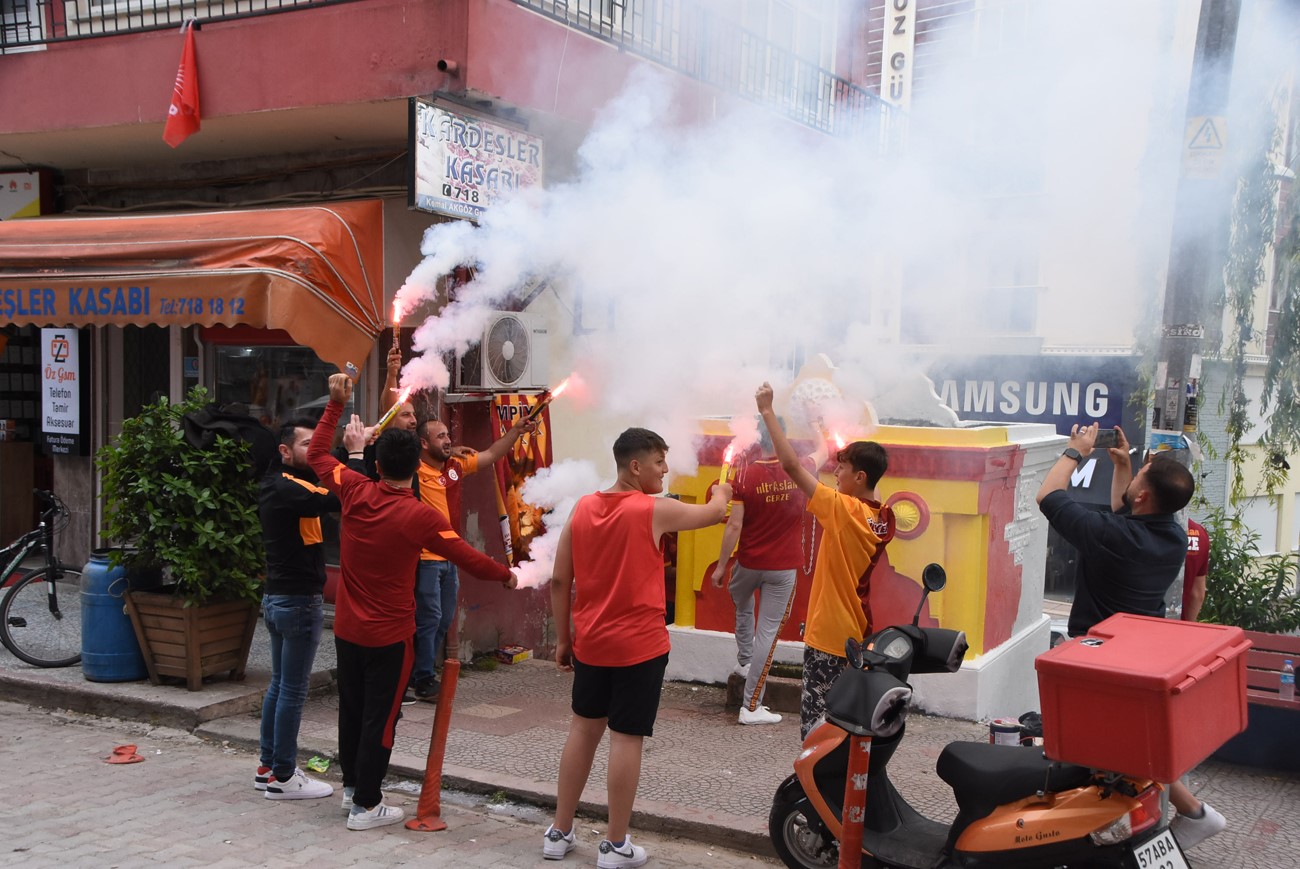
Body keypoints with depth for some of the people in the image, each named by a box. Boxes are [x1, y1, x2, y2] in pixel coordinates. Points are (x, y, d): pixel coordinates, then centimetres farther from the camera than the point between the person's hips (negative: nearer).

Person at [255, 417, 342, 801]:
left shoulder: (276, 486, 12)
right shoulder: (287, 489, -20)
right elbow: (338, 500, -32)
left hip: (277, 597, 10)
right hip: (299, 600, -10)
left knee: (279, 684, 17)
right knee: (293, 690, -2)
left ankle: (269, 766, 25)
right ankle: (283, 777, 5)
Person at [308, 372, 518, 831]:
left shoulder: (354, 491, -8)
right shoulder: (420, 516, -19)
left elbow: (316, 453, 7)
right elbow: (467, 556, -10)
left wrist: (336, 404, 13)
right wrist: (506, 575, 7)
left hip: (347, 628, 5)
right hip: (389, 636, -5)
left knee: (351, 707, 18)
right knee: (379, 717, 4)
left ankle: (352, 784, 33)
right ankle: (365, 806, 10)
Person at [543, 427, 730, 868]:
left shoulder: (583, 508, 2)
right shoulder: (655, 510, -12)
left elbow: (559, 580, 5)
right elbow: (713, 513, 5)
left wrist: (563, 638, 13)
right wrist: (721, 492, 28)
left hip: (590, 643, 6)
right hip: (640, 645, -5)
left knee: (583, 729, 17)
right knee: (626, 738, 2)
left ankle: (559, 832, 24)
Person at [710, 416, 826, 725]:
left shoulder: (745, 475, -12)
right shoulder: (799, 472, -6)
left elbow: (734, 525, -12)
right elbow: (823, 453, 17)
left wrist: (721, 565, -2)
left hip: (749, 563, 0)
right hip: (784, 567, 0)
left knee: (743, 608, 32)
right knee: (768, 631, 2)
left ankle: (744, 661, 43)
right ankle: (751, 706, 3)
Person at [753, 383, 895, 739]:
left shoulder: (843, 509, -19)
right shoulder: (884, 518, 1)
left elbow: (791, 464, -21)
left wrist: (767, 411, -16)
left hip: (828, 634, -8)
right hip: (858, 633, 8)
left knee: (818, 722, -2)